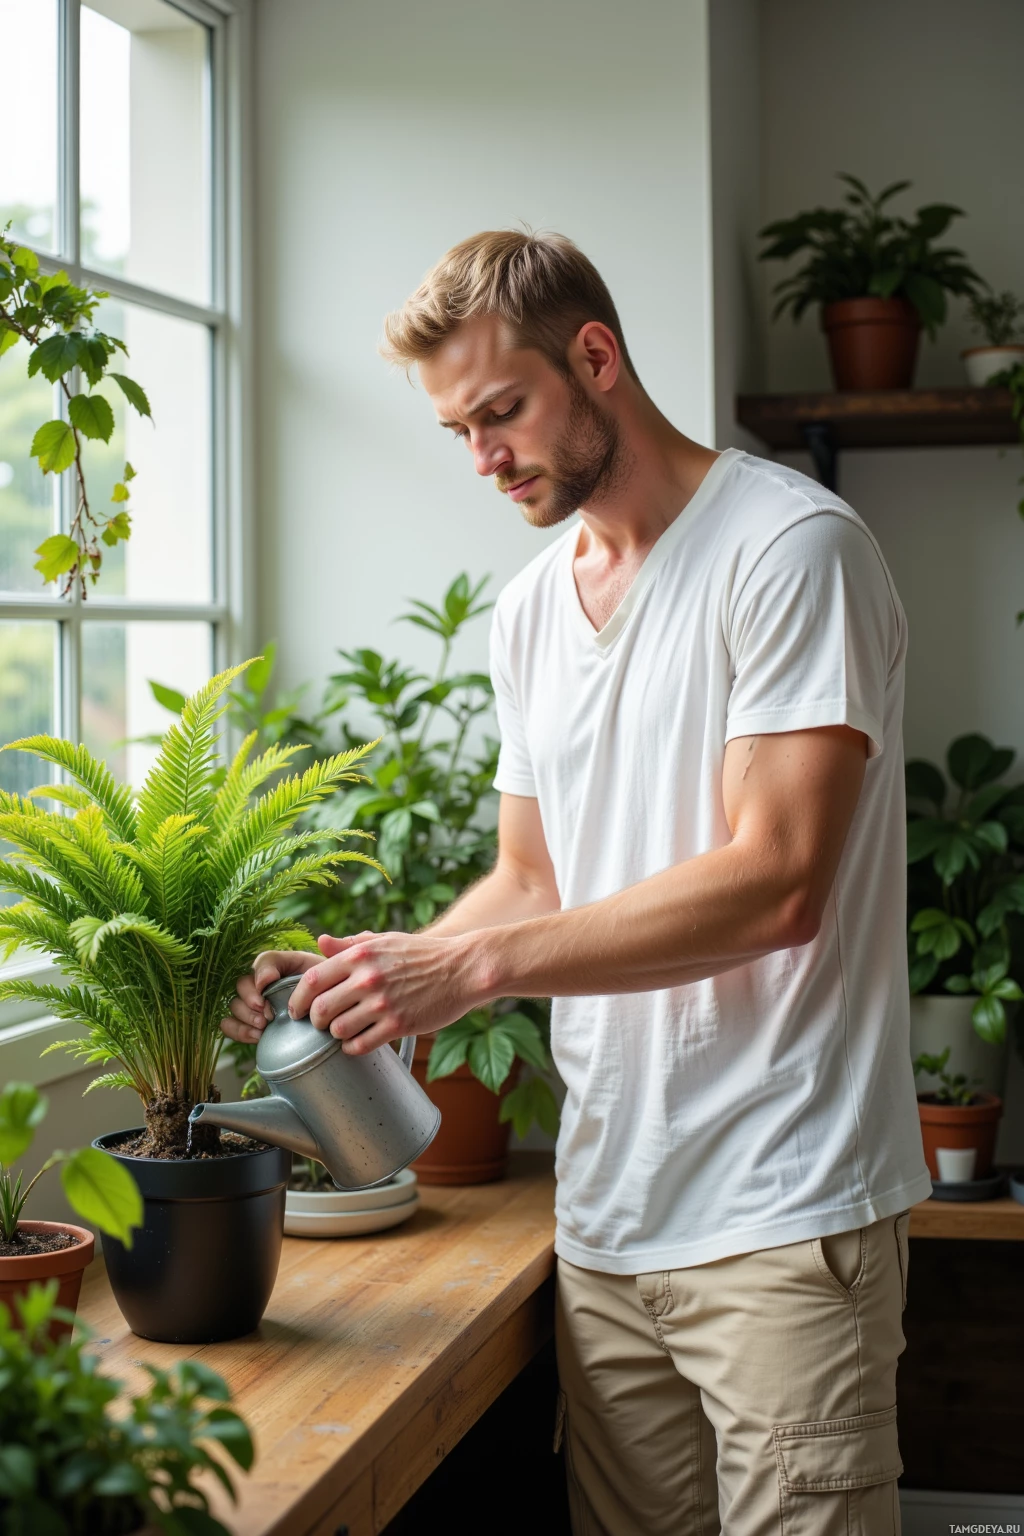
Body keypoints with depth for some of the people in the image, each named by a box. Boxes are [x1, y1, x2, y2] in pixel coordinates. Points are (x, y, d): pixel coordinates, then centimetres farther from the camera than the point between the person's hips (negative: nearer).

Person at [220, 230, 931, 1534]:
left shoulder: (790, 548, -9)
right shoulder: (529, 610, 15)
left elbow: (776, 881, -17)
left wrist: (473, 964, -19)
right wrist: (373, 974, 0)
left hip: (780, 1216, -6)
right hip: (603, 1212, 7)